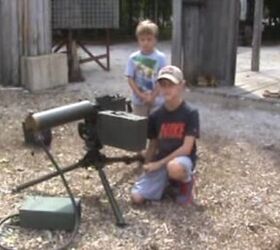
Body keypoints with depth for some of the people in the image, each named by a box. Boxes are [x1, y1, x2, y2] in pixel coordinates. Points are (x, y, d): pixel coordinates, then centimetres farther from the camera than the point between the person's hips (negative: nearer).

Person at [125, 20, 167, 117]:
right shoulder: (133, 58, -2)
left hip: (156, 101, -1)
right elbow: (130, 79, -3)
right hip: (138, 101, 1)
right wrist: (141, 95, -13)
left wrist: (152, 96, -12)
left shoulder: (161, 57, -6)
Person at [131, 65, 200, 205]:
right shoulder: (155, 116, 2)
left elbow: (186, 148, -16)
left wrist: (159, 164, -17)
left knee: (174, 168, -43)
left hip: (183, 159, -4)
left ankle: (186, 182, -4)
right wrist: (148, 166, 2)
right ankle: (168, 182, 15)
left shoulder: (191, 113, -11)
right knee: (136, 197, -13)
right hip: (160, 162, 5)